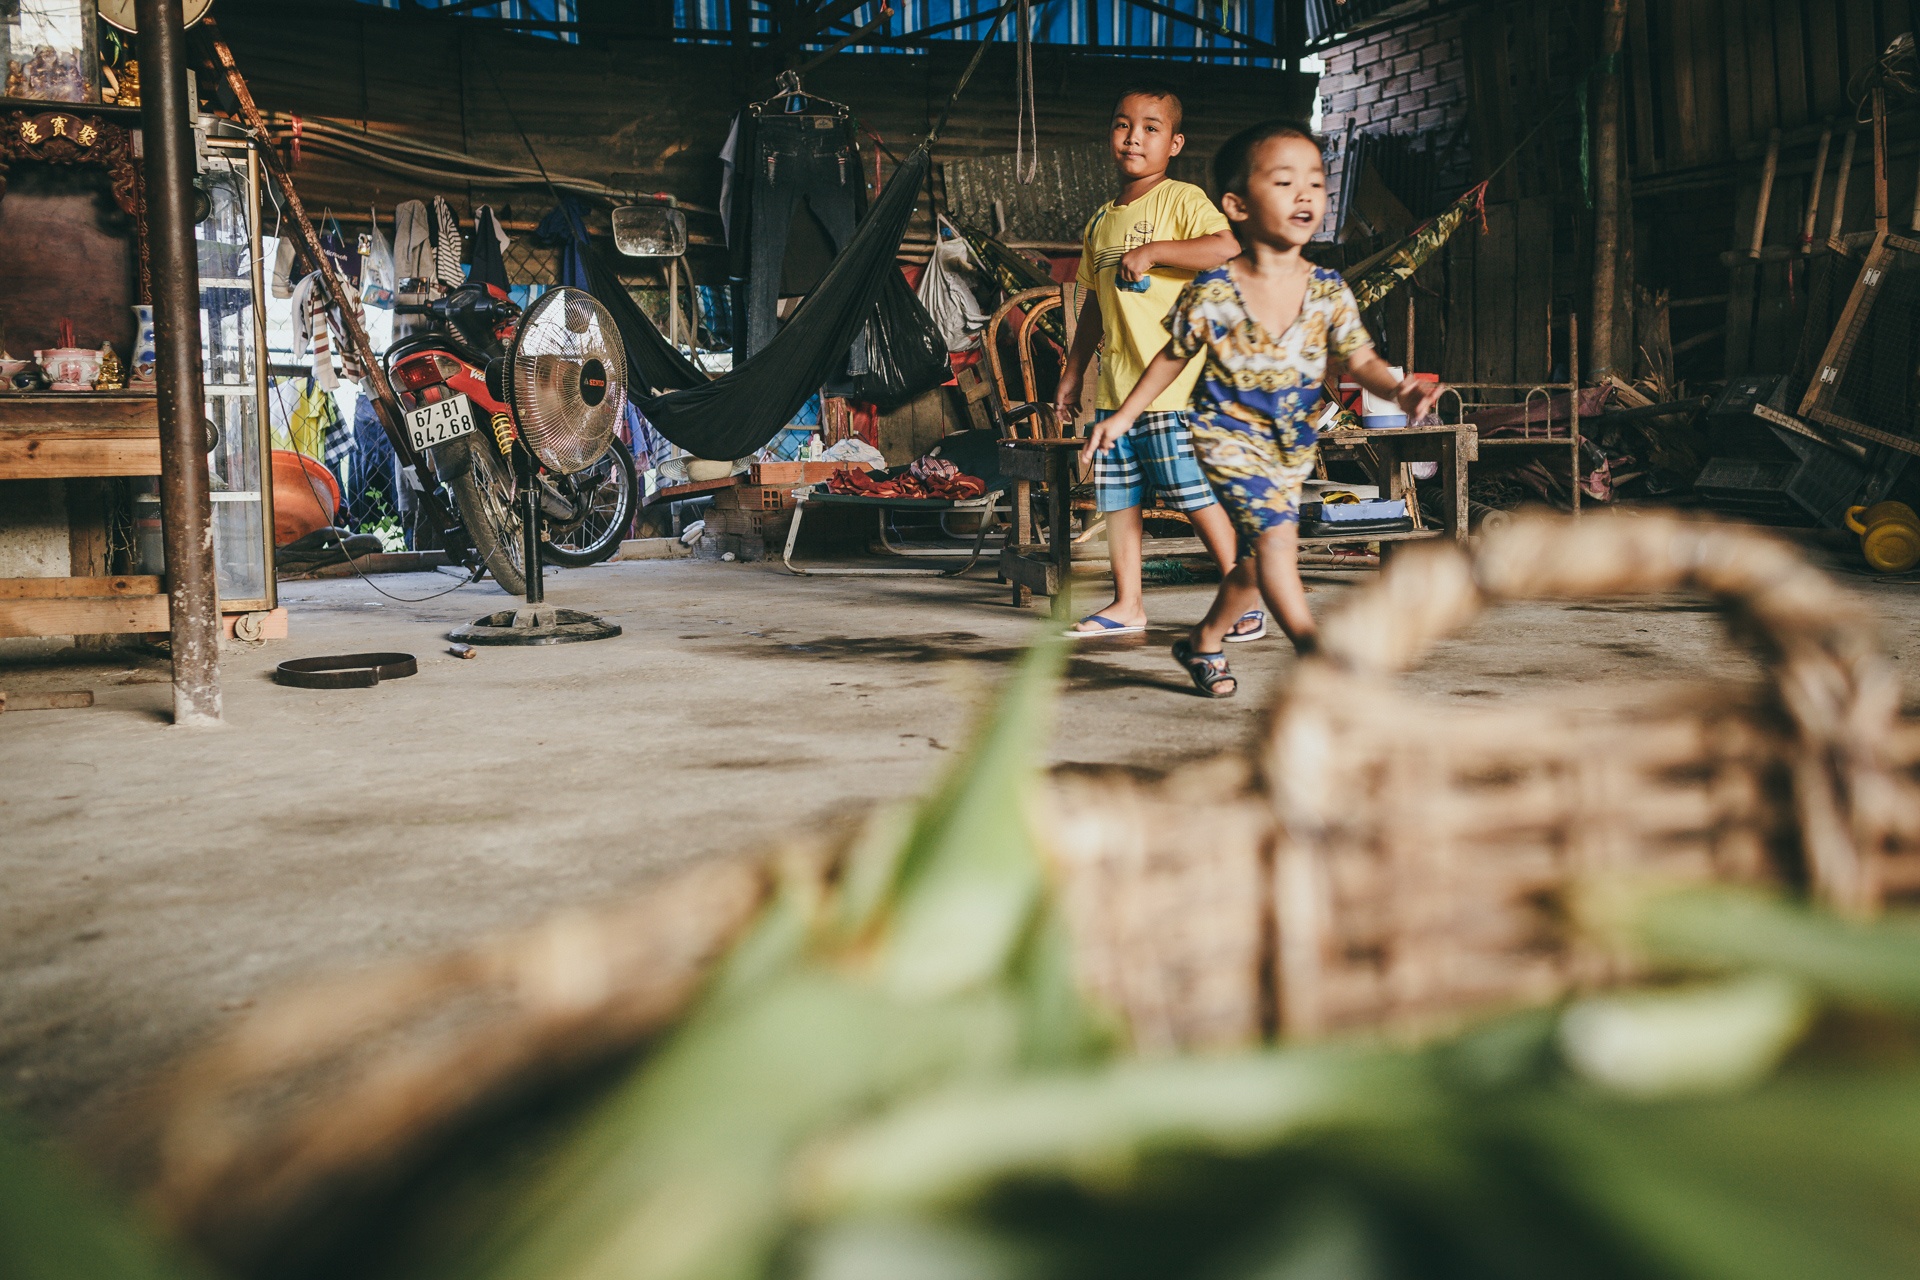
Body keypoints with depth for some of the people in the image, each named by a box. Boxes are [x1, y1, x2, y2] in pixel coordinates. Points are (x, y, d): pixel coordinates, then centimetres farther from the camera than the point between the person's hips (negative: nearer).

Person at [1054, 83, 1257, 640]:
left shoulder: (1181, 199, -4)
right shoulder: (1100, 221, 17)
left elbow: (1228, 247, -22)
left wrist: (1152, 251, -23)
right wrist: (1073, 371, 23)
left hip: (1173, 381, -7)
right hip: (1114, 385, 7)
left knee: (1197, 496, -5)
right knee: (1115, 497, 8)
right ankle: (1127, 604, 19)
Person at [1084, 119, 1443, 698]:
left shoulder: (1328, 291, -8)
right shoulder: (1211, 293, -16)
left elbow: (1360, 358, -12)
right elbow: (1173, 356, -1)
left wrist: (1398, 388, -33)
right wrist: (1124, 416, 4)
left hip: (1293, 442, 5)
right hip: (1230, 433, -5)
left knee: (1262, 553, 14)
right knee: (1276, 532, -21)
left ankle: (1204, 641, 35)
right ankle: (1315, 647, -15)